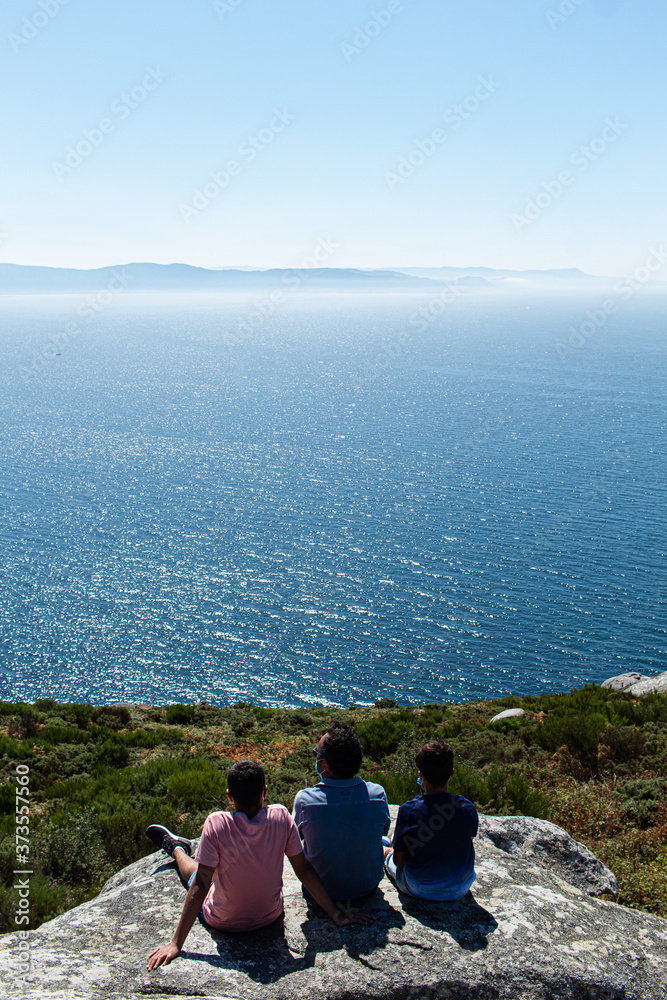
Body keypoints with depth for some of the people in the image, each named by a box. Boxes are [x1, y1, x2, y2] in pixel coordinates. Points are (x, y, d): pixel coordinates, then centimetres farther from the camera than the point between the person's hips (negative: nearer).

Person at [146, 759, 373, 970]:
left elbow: (200, 885, -26)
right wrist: (337, 914, -7)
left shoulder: (217, 824, -28)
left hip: (222, 922, -2)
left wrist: (175, 944, -20)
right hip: (270, 916, 3)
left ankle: (177, 849, 59)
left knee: (193, 869, 28)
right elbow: (304, 870, -16)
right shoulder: (280, 817, -21)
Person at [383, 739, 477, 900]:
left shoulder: (408, 810, -24)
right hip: (460, 890, 3)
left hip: (420, 891, -3)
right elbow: (466, 845, 4)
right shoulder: (468, 808, -15)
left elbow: (398, 861, -12)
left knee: (387, 851, 27)